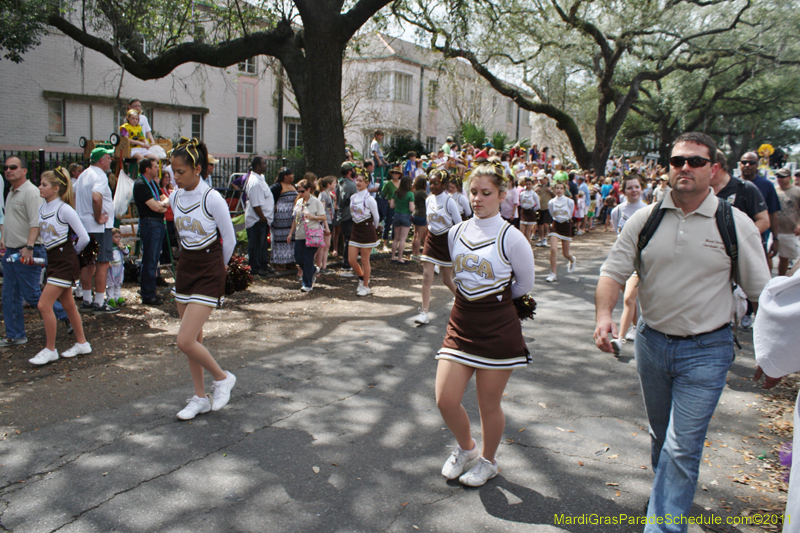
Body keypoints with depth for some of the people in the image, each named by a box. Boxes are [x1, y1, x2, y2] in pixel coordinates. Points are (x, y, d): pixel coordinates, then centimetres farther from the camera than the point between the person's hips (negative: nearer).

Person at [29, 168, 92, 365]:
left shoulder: (64, 209, -14)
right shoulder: (41, 209, 8)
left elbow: (84, 238, -13)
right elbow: (42, 234, 18)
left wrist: (72, 252, 1)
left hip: (65, 262, -8)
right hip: (53, 260, 8)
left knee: (44, 305, -9)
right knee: (68, 305, 14)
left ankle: (50, 350, 4)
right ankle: (82, 343, 25)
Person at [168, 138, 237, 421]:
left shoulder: (212, 199, -17)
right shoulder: (175, 198, 3)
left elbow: (229, 240, -6)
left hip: (209, 272, -7)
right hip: (185, 267, 7)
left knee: (185, 341, -13)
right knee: (192, 339, 11)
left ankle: (222, 378, 12)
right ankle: (200, 398, 25)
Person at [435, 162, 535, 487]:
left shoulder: (511, 238, -11)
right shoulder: (456, 233, 3)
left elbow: (524, 284, 2)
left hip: (498, 328, -4)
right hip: (461, 324, 4)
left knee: (489, 405, 8)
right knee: (446, 400, 0)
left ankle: (487, 461, 35)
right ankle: (466, 448, 32)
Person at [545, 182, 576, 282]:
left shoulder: (570, 201, -5)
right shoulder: (551, 202, -2)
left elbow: (570, 214, 11)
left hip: (566, 226, 0)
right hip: (556, 225, 1)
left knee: (565, 253, 6)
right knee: (553, 249, -18)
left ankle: (572, 260, 45)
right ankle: (553, 274, -8)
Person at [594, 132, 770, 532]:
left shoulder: (735, 224, -7)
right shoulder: (646, 218, -3)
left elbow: (761, 292, -2)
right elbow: (613, 271, -5)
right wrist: (604, 314, -22)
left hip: (706, 350, -3)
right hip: (652, 341, 3)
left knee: (683, 447, -6)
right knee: (660, 435, 22)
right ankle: (668, 493, 48)